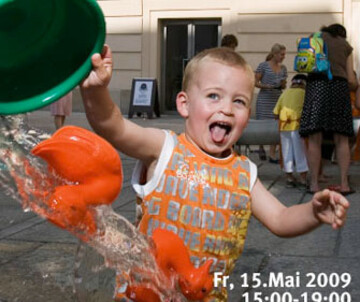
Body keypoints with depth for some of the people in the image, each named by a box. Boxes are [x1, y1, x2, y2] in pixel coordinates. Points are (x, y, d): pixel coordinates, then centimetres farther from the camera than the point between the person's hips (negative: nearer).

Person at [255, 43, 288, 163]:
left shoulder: (283, 68, 13)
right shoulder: (263, 65, -2)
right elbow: (255, 82, -3)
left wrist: (283, 85, -5)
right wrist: (266, 86, -19)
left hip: (278, 99, 4)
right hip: (264, 99, -4)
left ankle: (272, 154, 0)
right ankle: (261, 148, 23)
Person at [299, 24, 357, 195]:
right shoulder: (346, 46, 18)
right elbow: (351, 79, 13)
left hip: (317, 84, -1)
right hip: (339, 86, 1)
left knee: (315, 140, -3)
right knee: (341, 140, 4)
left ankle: (314, 184, -5)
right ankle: (344, 183, 0)